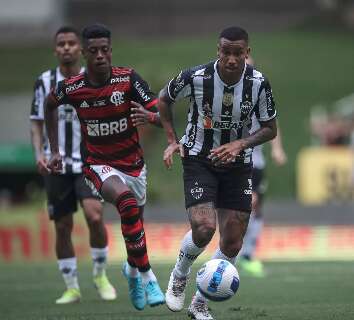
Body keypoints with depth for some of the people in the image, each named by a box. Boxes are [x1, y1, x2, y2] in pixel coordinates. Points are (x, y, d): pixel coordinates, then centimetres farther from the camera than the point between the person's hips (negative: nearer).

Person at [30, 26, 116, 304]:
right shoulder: (44, 82, 2)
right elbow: (37, 123, 7)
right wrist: (39, 153, -7)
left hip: (89, 163, -1)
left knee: (94, 216, -19)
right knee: (63, 227, 3)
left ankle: (100, 275, 2)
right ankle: (72, 288, 15)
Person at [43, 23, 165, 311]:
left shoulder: (128, 79, -13)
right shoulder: (71, 88, -11)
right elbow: (50, 105, 13)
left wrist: (149, 116, -40)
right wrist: (55, 150, 14)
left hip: (133, 164, 3)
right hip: (98, 165, -3)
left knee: (135, 222, 16)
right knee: (127, 201, -33)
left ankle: (133, 269, 51)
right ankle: (145, 275, -24)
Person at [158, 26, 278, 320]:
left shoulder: (258, 83, -14)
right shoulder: (195, 77, -18)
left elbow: (270, 129, -1)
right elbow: (164, 99, 3)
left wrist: (240, 144, -18)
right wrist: (172, 141, -3)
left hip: (238, 165, 3)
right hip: (199, 160, -3)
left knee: (232, 244, 1)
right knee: (204, 228, -23)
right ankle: (180, 276, 10)